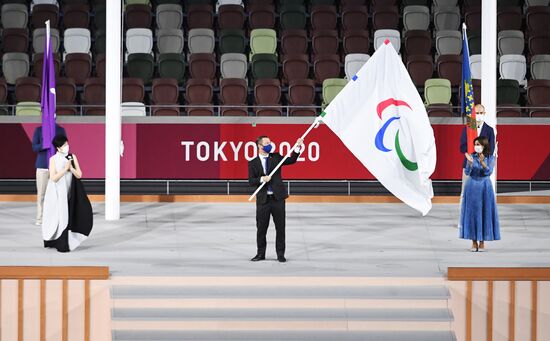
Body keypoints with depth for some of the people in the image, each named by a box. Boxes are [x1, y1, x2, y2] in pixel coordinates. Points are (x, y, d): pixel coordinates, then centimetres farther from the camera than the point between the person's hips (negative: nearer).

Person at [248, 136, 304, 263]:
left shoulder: (276, 157, 7)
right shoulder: (253, 163, 3)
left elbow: (291, 160, -1)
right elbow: (251, 181, -2)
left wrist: (297, 147, -12)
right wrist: (262, 179, -20)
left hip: (278, 198, 1)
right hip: (263, 199, -1)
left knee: (280, 227, 3)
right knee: (261, 228, 5)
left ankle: (280, 254, 11)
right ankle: (261, 253, 17)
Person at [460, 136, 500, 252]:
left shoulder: (490, 158, -1)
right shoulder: (471, 156, 1)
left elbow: (489, 172, -12)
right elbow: (467, 172, -5)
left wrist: (482, 162, -27)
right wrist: (470, 163, -23)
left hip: (484, 187, -1)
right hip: (472, 187, 1)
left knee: (484, 212, 0)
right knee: (472, 213, 1)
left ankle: (482, 241, 8)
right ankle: (474, 241, 7)